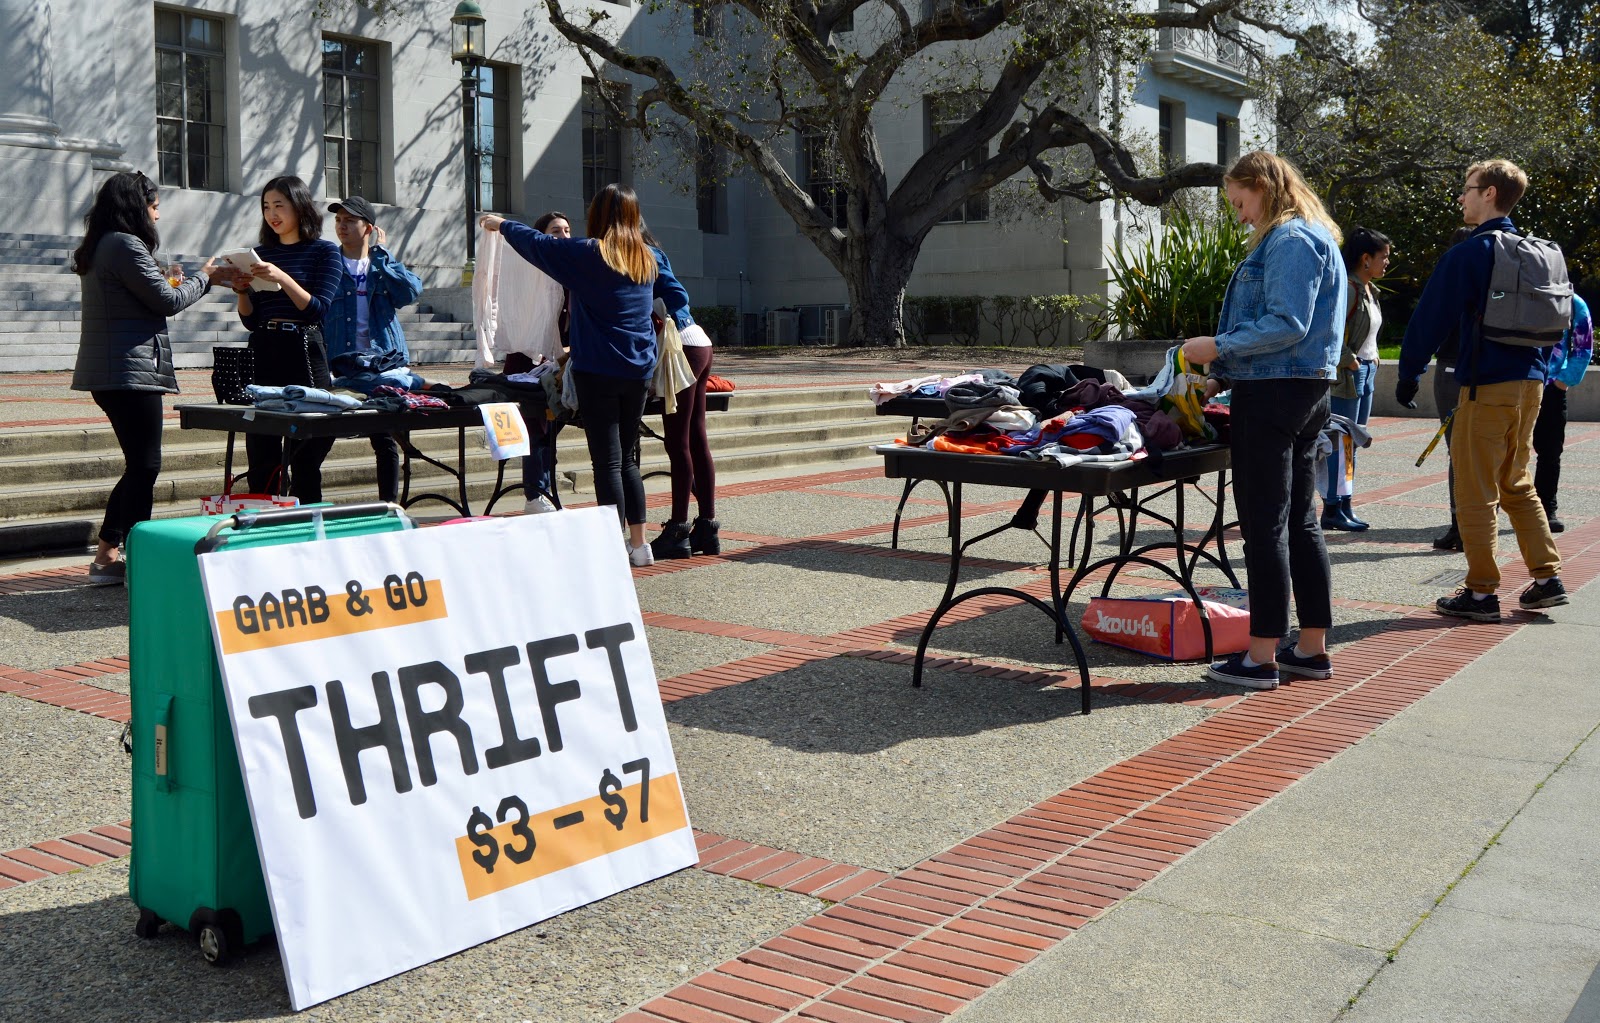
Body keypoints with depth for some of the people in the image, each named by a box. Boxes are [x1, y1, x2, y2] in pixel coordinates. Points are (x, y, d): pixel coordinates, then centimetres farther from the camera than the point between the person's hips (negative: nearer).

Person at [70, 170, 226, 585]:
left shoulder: (97, 248, 18)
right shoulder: (126, 245, -12)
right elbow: (168, 302, -11)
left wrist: (172, 284, 20)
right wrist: (204, 277, 3)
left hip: (107, 374, 10)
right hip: (131, 369, -10)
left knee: (139, 465, 15)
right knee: (144, 466, -5)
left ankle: (106, 556, 18)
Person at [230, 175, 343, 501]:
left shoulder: (325, 252, 3)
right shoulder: (261, 254, 15)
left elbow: (317, 309, -9)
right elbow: (250, 320, 14)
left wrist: (282, 278, -18)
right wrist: (242, 292, -4)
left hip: (304, 353, -4)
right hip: (262, 355, 4)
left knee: (305, 461, -1)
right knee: (261, 460, 2)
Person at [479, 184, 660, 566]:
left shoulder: (587, 253, -9)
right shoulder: (647, 258, 8)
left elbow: (535, 243, 5)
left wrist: (500, 224, 26)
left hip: (597, 370, -6)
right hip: (638, 370, 6)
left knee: (607, 461, -4)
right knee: (628, 459, 14)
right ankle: (639, 543, 15)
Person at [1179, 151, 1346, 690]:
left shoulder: (1289, 240, -11)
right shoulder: (1313, 237, 22)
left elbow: (1286, 324, -21)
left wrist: (1219, 347, -16)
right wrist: (1224, 376, 17)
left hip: (1274, 394, -10)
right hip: (1306, 389, 10)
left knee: (1264, 525, -6)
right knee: (1300, 522, 12)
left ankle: (1262, 656, -1)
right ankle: (1313, 649, 18)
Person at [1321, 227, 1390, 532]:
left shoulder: (1369, 290, 16)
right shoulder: (1346, 287, -15)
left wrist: (1372, 360, 14)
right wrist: (1350, 361, -18)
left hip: (1366, 372, 10)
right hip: (1346, 376, -10)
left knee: (1352, 444, 11)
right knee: (1340, 443, -7)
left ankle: (1344, 506, 16)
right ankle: (1332, 509, -2)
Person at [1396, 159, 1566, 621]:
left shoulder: (1468, 254, -11)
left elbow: (1431, 319, -9)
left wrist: (1409, 374, 0)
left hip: (1487, 386, -8)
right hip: (1530, 383, 8)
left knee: (1476, 492, -1)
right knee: (1517, 485, 18)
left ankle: (1481, 593, 2)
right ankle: (1547, 579, 17)